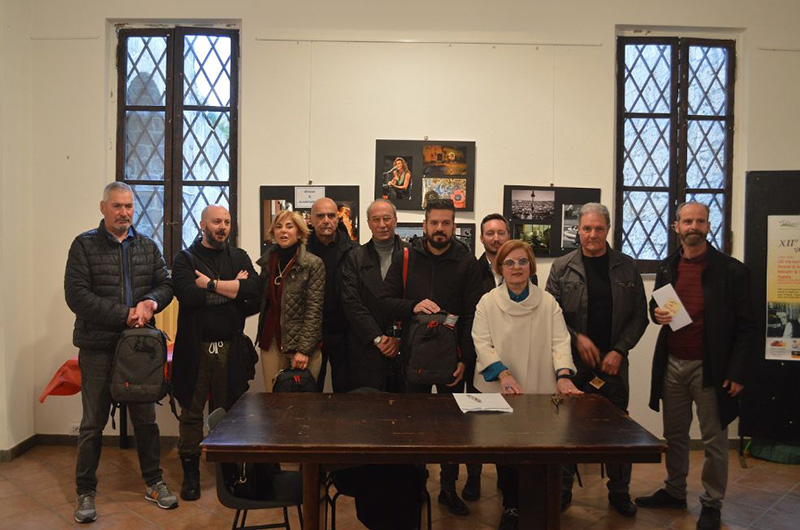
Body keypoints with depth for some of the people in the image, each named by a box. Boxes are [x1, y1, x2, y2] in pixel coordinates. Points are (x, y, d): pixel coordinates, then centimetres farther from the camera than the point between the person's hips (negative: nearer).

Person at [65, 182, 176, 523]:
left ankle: (153, 482, 26)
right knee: (93, 423, 6)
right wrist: (125, 315, -17)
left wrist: (150, 302, -16)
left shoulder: (147, 247, 10)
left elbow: (165, 284, 7)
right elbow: (76, 294, -12)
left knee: (146, 418, 12)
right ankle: (86, 492, 21)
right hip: (98, 347, -3)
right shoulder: (84, 245, -2)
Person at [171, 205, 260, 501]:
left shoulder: (239, 257, 11)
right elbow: (188, 295, -15)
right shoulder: (184, 259, 4)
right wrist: (233, 288, -9)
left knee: (228, 413, 8)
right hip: (195, 348, -1)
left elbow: (255, 290, -8)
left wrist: (212, 284, -10)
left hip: (230, 349, 2)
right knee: (191, 414, 6)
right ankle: (190, 473, 20)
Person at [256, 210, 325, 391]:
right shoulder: (268, 261, 9)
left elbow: (314, 310, -11)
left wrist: (304, 350, -15)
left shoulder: (313, 264, -7)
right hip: (270, 342, 4)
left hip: (302, 342, -4)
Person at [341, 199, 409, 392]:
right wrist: (377, 338, -8)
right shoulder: (355, 258, 6)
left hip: (404, 347, 0)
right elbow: (351, 302, -2)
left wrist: (400, 337, -7)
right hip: (367, 349, 0)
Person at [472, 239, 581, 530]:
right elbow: (482, 343, -5)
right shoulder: (488, 302, 2)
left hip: (539, 391, 1)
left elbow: (560, 341, -3)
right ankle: (511, 506, 21)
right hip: (499, 390, 0)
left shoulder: (548, 302, 5)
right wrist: (504, 374, -20)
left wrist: (563, 376, -20)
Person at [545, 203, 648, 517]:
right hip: (573, 362, -1)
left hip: (613, 362, 1)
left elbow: (639, 315, 3)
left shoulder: (627, 268, 4)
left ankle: (619, 491, 26)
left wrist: (619, 351, -7)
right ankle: (562, 490, 22)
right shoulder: (562, 268, 1)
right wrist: (577, 338, -11)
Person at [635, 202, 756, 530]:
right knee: (674, 434, 15)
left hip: (710, 368, -4)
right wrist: (657, 313, -6)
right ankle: (674, 492, 31)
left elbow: (746, 327, -6)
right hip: (672, 365, 5)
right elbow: (655, 306, 19)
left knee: (714, 439, 6)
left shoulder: (732, 270, -7)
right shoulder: (667, 268, 7)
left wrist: (737, 373, -11)